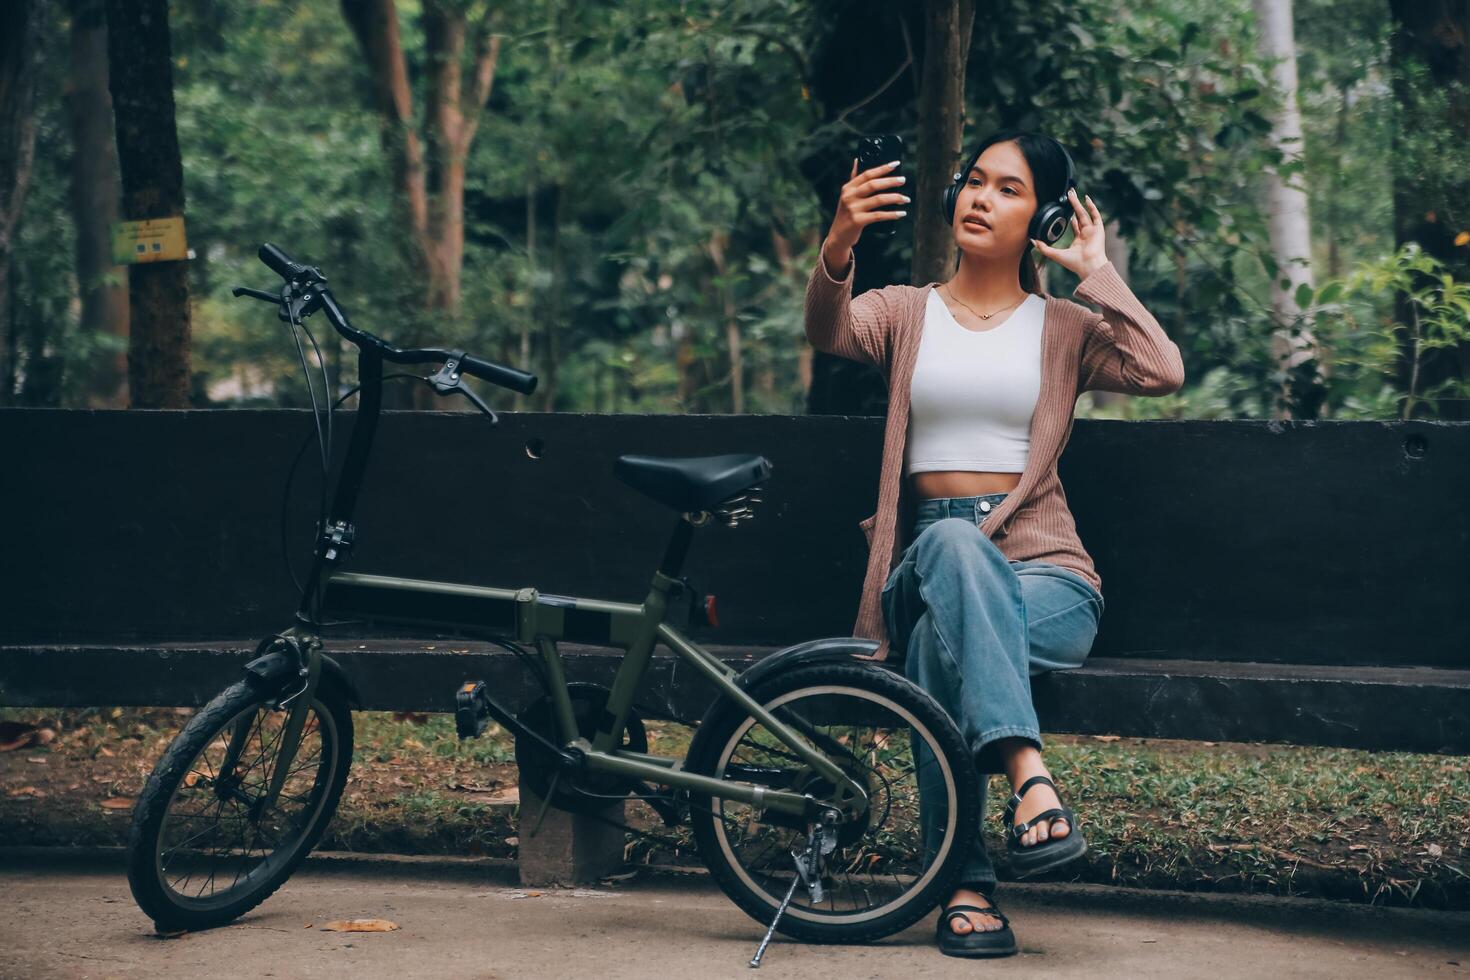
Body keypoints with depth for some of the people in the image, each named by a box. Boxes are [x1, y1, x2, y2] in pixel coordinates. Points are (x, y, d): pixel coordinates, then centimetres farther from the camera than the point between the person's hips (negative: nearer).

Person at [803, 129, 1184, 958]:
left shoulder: (1065, 328, 14)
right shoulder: (905, 313, 15)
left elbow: (1163, 371, -7)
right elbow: (828, 330, -10)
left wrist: (1096, 271, 1)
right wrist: (839, 245, -30)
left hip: (1043, 570, 0)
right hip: (928, 561, 1)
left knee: (942, 640, -35)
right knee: (956, 542, -38)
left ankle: (966, 882, -34)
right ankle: (1030, 778, -45)